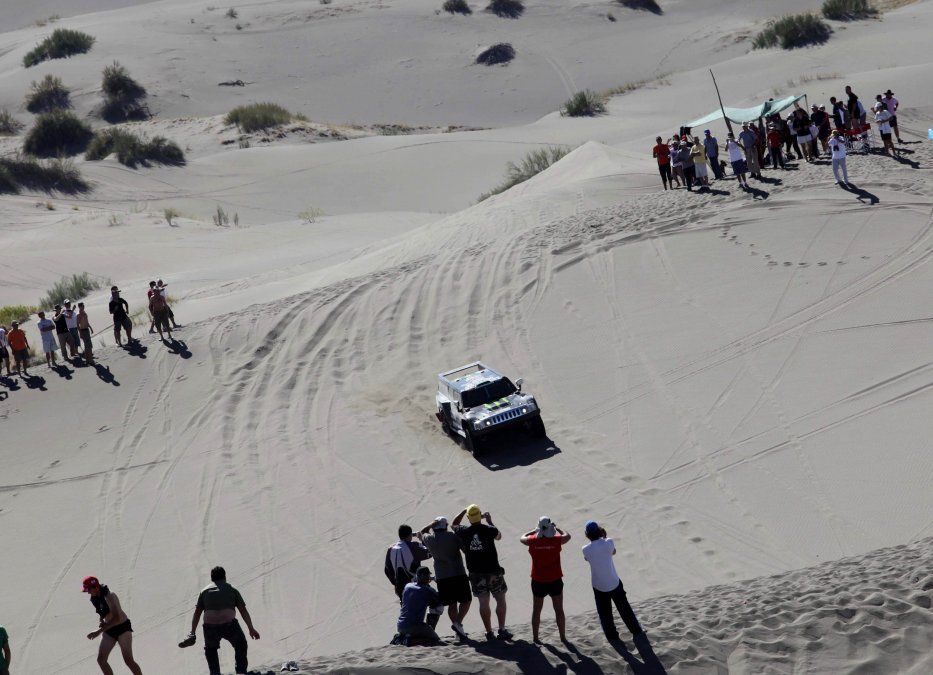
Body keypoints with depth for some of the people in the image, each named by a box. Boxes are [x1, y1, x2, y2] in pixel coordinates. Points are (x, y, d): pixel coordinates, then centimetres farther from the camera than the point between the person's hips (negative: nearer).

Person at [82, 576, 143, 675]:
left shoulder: (109, 596, -25)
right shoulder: (94, 598, 1)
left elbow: (117, 618, -31)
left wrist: (99, 632, -32)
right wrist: (102, 622, -3)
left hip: (123, 628, -8)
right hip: (109, 630, 8)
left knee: (128, 660, -10)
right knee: (101, 660, -1)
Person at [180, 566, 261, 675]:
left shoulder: (205, 591, 22)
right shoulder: (232, 590, 19)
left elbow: (197, 613, 18)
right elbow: (243, 611, 16)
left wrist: (192, 633, 20)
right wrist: (251, 628, 21)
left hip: (210, 627, 1)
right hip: (229, 624, -1)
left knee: (210, 649, 30)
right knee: (240, 645, 27)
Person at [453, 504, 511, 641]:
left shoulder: (464, 531, -3)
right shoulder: (489, 530, -8)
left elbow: (454, 524, 20)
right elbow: (499, 536, 16)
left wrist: (464, 511, 24)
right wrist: (490, 521, 26)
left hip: (476, 574, 2)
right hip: (493, 572, -2)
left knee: (483, 603, 8)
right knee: (500, 600, 10)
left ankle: (489, 632, 7)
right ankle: (502, 630, 6)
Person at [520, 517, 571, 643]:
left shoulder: (533, 541, -12)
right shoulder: (556, 540, -14)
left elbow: (522, 538, 10)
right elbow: (567, 536, 8)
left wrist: (534, 531, 17)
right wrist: (557, 528, 21)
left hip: (538, 581, 1)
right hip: (555, 580, -1)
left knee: (536, 610, 14)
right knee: (559, 610, 12)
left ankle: (535, 637, 19)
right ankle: (563, 637, 16)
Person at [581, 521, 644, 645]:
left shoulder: (586, 550, -14)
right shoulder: (608, 543, -15)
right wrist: (604, 537, 9)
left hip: (598, 586, 0)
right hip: (614, 583, 0)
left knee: (604, 613, 16)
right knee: (624, 609, 16)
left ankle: (612, 636, 22)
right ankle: (637, 632, 25)